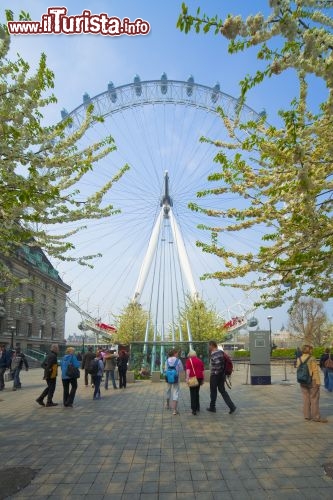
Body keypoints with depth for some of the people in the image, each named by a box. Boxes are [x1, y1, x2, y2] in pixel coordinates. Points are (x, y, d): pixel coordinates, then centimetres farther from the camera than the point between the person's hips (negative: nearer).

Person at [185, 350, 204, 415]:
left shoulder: (189, 360, -1)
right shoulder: (199, 360, 15)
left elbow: (188, 369, -13)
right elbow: (203, 370, 17)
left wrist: (187, 378, -16)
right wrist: (202, 380, 22)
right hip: (199, 377, 5)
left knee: (193, 393, -1)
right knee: (197, 392, 20)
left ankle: (194, 409, -6)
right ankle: (197, 407, 28)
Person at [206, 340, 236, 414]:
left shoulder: (214, 354, -21)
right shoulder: (221, 352, 6)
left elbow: (218, 364, -29)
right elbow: (224, 362, 12)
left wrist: (216, 372, -15)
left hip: (215, 375, -8)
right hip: (222, 375, 8)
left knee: (213, 391, 9)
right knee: (222, 391, 12)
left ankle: (212, 407, 23)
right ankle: (232, 406, 3)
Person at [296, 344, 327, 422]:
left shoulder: (299, 359, 2)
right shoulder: (312, 359, -15)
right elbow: (315, 371, -16)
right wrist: (318, 382, -12)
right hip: (312, 382, -5)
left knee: (306, 398, 12)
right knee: (314, 399, 3)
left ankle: (307, 415, 16)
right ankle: (316, 417, 7)